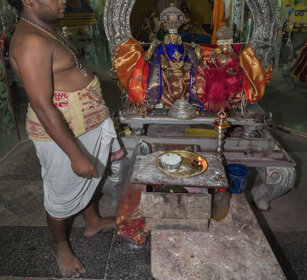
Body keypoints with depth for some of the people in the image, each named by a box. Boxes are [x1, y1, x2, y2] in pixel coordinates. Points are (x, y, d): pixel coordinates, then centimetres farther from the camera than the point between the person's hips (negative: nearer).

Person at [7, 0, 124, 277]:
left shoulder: (47, 30, 8)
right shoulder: (31, 41, -25)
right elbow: (42, 106, -29)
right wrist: (76, 155, -27)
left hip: (87, 125, 10)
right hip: (61, 135, -10)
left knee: (87, 179, 27)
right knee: (63, 193, 12)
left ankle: (92, 221, 52)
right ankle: (60, 245, 38)